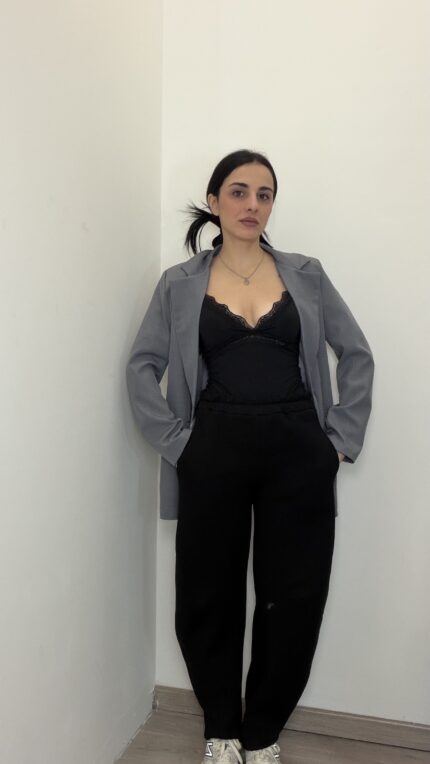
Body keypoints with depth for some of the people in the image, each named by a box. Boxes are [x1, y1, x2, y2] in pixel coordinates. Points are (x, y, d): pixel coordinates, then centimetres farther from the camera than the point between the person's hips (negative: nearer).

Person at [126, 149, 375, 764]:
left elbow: (357, 355, 10)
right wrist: (175, 441, -5)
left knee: (295, 598, 5)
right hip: (214, 453, 0)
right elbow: (143, 366, 4)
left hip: (298, 452, 1)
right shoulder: (180, 285, 6)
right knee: (210, 598, 7)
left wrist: (342, 438, 2)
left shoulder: (306, 275, 9)